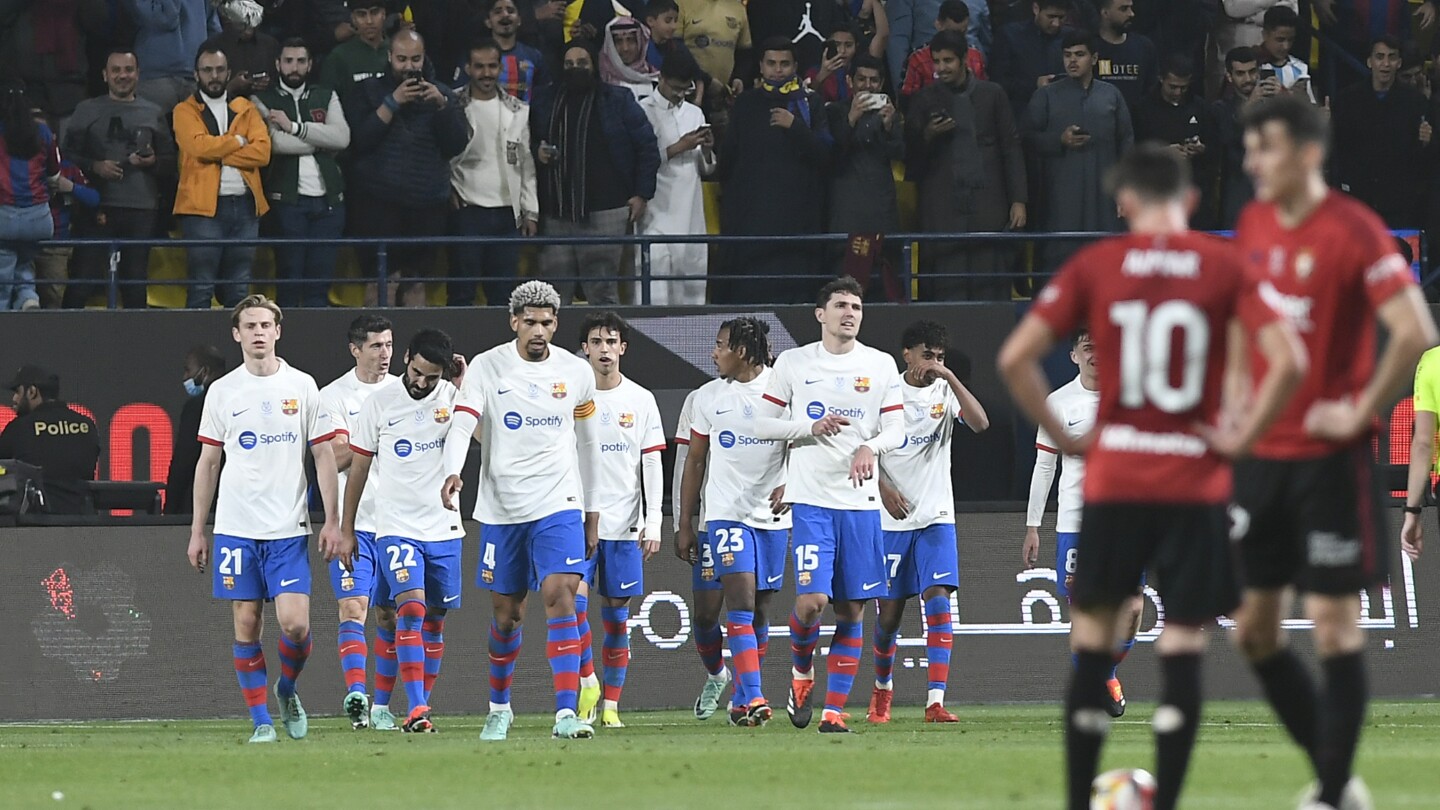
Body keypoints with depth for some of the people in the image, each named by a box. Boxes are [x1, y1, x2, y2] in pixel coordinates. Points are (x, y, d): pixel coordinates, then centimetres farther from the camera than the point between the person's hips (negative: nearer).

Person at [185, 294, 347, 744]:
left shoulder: (302, 386, 4)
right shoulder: (222, 391, 6)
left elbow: (324, 455, 5)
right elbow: (207, 463, 11)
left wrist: (332, 522, -2)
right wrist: (197, 531, 8)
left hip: (288, 529, -1)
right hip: (235, 528, 1)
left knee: (295, 623, -11)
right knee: (246, 626, -1)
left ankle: (287, 690, 16)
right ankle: (261, 720, 8)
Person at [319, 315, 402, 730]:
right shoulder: (334, 396, 0)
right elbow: (336, 457, -9)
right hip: (353, 520, -3)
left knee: (390, 614, 5)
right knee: (353, 607, -15)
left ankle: (381, 705, 10)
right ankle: (355, 695, -23)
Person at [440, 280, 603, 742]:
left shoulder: (576, 373, 4)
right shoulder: (487, 368, -3)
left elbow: (587, 444, 13)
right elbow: (462, 424, -15)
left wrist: (592, 512, 14)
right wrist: (453, 472, -35)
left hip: (559, 505, 0)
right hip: (501, 508, 0)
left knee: (560, 595, -17)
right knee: (506, 613, 9)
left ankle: (566, 713, -21)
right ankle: (499, 708, 30)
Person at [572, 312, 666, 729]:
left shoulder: (641, 401, 5)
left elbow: (651, 464, 5)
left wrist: (653, 522, -2)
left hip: (624, 525, 1)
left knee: (617, 617, 3)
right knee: (574, 600, -18)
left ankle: (611, 705, 9)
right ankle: (587, 681, -1)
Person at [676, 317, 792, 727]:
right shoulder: (708, 398, 7)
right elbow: (694, 462, 11)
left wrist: (789, 485, -20)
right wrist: (685, 524, 8)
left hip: (773, 515, 0)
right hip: (725, 513, 0)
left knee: (759, 612, 7)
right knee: (741, 605, -16)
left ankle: (742, 698, 18)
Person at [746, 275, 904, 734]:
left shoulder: (881, 365, 7)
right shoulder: (793, 363, 4)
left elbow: (896, 429, 6)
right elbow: (762, 424, 5)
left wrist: (871, 447, -16)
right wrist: (811, 428, -12)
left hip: (861, 501, 2)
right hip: (811, 498, -2)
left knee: (853, 610, 1)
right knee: (812, 599, -16)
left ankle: (834, 710, 7)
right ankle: (801, 670, 14)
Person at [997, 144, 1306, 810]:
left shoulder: (1095, 266, 0)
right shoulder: (1225, 267, -2)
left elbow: (1016, 359, -5)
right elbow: (1288, 361, -13)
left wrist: (1061, 436, 4)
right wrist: (1244, 436, -3)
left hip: (1114, 480, 1)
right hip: (1197, 481, -1)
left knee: (1093, 635, 13)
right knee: (1184, 643, 2)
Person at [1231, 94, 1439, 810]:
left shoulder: (1352, 232, -15)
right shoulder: (1253, 224, 8)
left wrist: (1361, 412, -16)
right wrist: (1236, 400, 13)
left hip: (1330, 457, -8)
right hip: (1263, 452, 8)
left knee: (1334, 628, -4)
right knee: (1253, 629, 8)